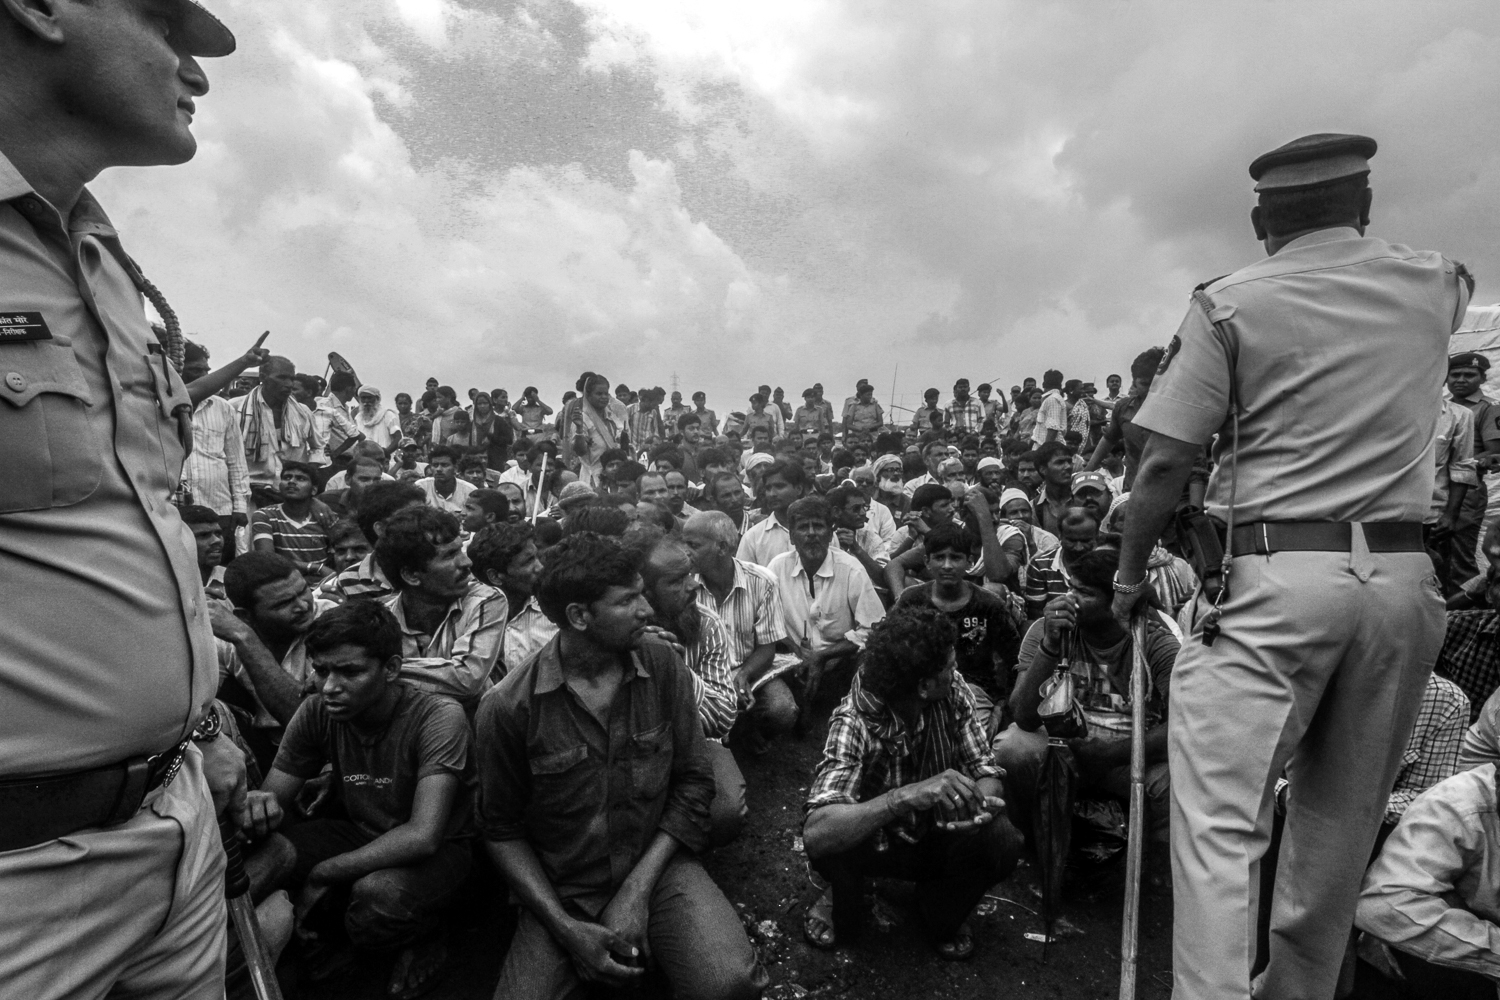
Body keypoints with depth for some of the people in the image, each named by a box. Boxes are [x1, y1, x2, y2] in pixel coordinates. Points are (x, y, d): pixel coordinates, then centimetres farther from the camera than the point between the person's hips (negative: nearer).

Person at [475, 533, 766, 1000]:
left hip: (657, 867, 0)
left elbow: (694, 780, -4)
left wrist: (638, 890, -11)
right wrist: (567, 929, -11)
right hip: (560, 890, 0)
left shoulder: (663, 665, -9)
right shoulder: (507, 708, -14)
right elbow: (501, 829, -3)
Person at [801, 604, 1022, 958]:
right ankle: (844, 911, 3)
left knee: (1002, 843, -25)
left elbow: (984, 767, -11)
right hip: (874, 843, -3)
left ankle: (944, 914, 8)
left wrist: (982, 801, -36)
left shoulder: (954, 696, -17)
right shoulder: (854, 721, -32)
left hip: (937, 836, 4)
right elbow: (817, 832, -43)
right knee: (828, 843, -35)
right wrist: (908, 796, -56)